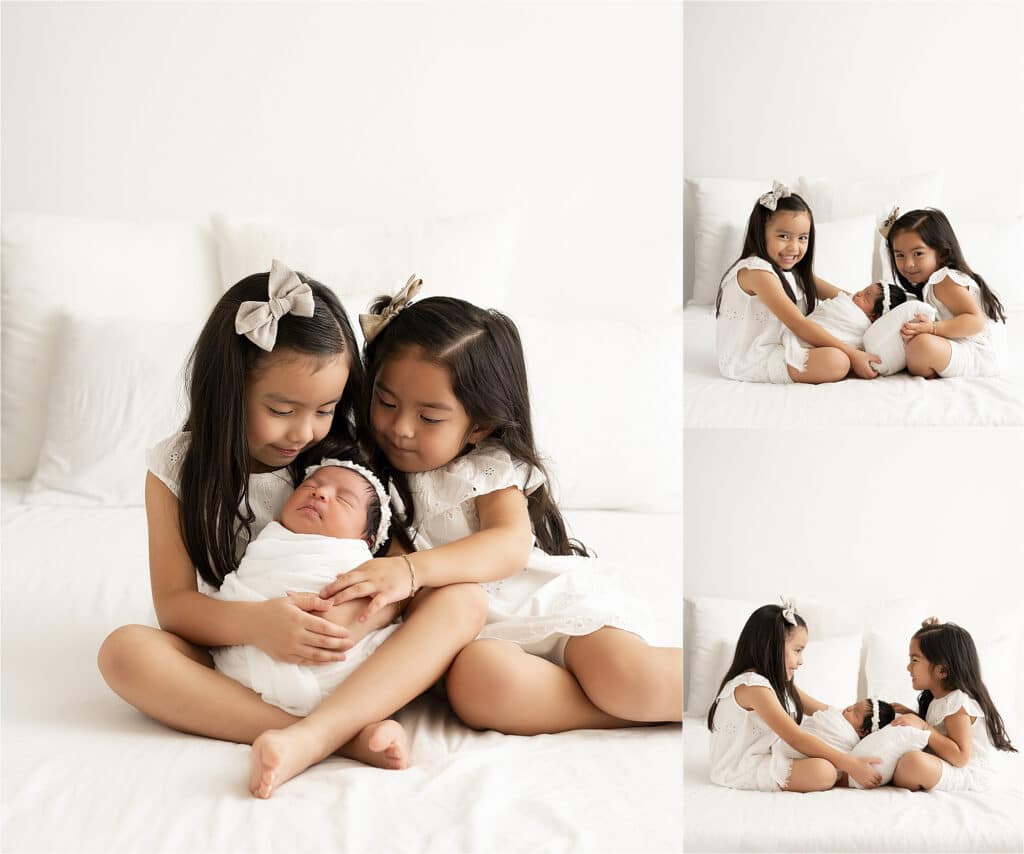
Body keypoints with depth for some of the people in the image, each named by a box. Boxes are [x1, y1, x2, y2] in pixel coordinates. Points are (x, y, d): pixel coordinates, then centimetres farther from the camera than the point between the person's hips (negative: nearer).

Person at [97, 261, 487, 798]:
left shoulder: (346, 458, -1)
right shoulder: (178, 468, -4)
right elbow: (173, 603, -9)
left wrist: (360, 616, -28)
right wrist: (254, 624, -30)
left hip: (341, 662, 1)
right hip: (237, 663, -1)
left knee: (462, 599, -21)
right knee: (124, 650, -29)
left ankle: (312, 736, -40)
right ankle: (347, 735, -35)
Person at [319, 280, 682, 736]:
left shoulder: (488, 467, -2)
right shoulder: (375, 471, 11)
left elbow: (511, 545, -20)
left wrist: (412, 569, -35)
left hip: (557, 608, -2)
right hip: (480, 635, 2)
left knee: (629, 675, -32)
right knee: (477, 680, -36)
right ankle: (636, 708, -23)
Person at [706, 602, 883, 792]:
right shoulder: (752, 685, -21)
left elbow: (823, 711, 15)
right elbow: (796, 738, -25)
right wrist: (851, 764, -26)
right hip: (740, 771, -10)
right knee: (823, 771, -27)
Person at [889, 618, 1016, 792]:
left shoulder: (956, 702, -18)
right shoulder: (937, 697, 12)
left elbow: (961, 757, -26)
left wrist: (923, 727, -28)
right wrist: (905, 713, 9)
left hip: (970, 777, -11)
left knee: (913, 761, -36)